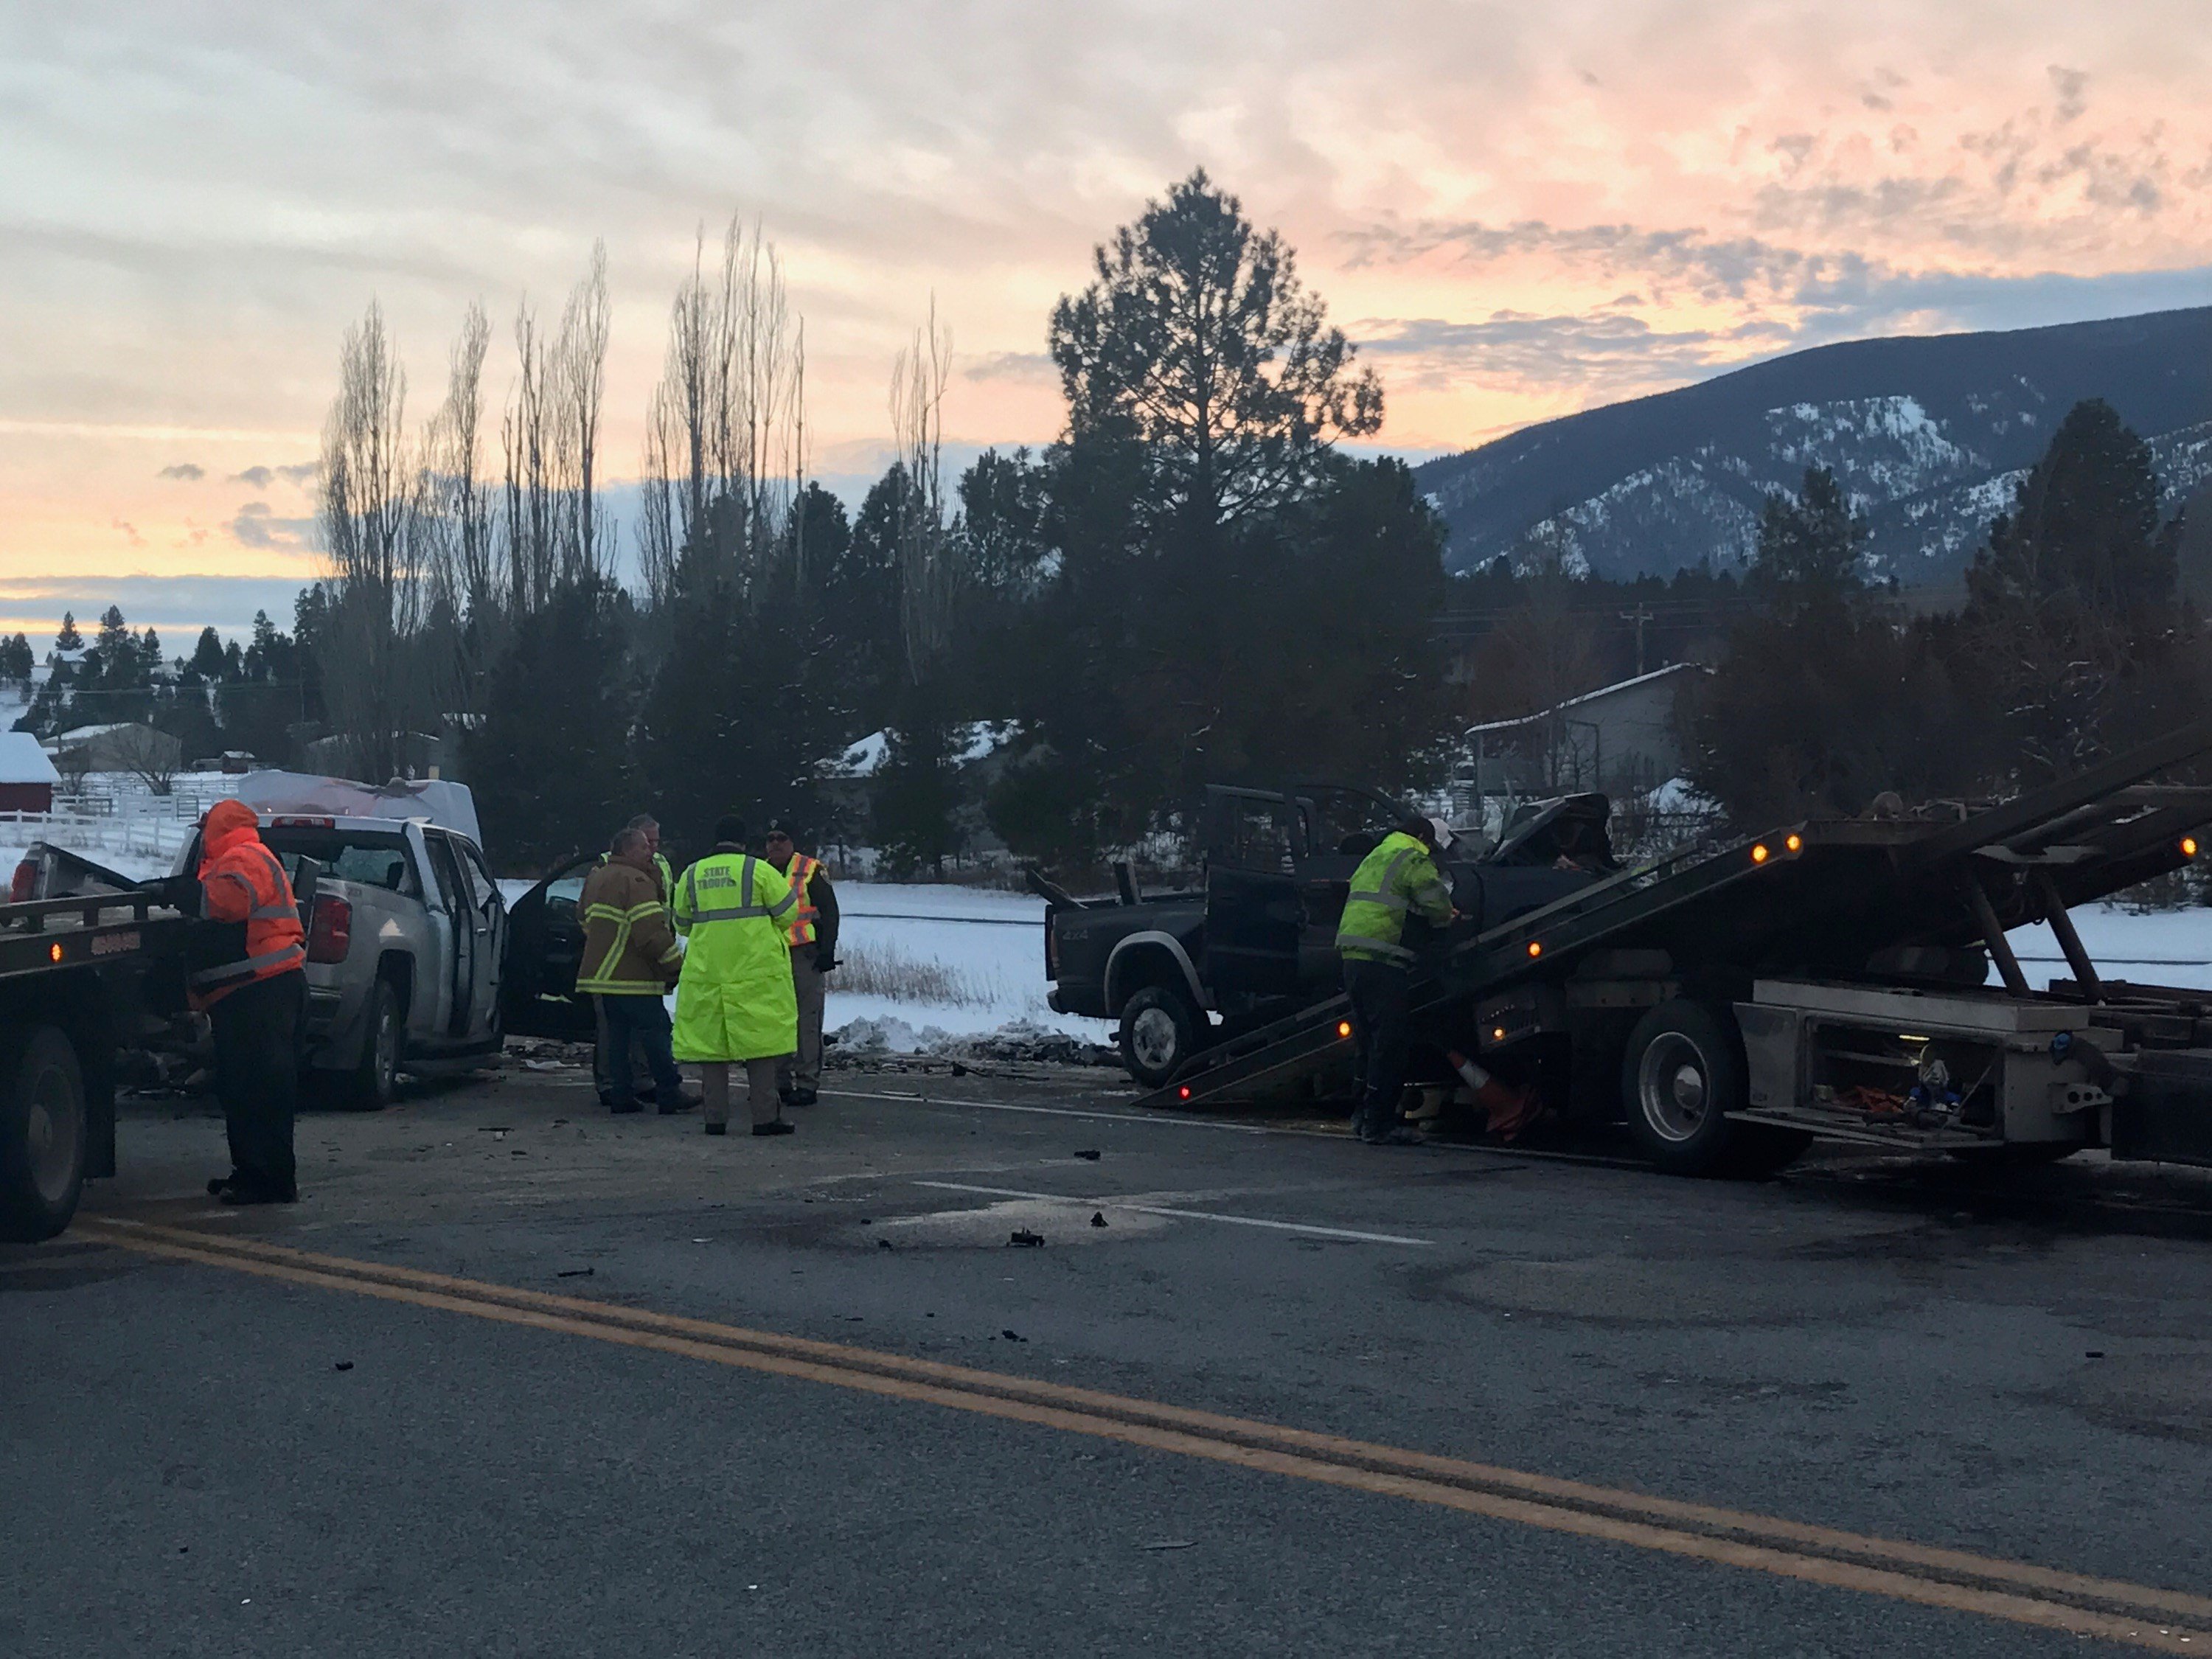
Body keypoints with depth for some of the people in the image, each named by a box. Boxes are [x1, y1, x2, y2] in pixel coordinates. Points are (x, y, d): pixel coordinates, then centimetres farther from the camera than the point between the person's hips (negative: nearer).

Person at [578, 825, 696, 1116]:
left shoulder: (595, 879, 16)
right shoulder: (636, 882, -14)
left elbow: (585, 922, 27)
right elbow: (653, 932, -21)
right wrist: (675, 964, -13)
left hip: (599, 972, 9)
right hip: (631, 978, -9)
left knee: (617, 1034, 12)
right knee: (656, 1030, -4)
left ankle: (622, 1095, 10)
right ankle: (669, 1094, -3)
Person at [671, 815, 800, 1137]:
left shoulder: (691, 876, 7)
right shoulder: (759, 870, -5)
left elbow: (682, 924, 17)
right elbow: (787, 913, -1)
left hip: (706, 973, 3)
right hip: (755, 969, -3)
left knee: (709, 1039, 8)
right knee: (760, 1036, 2)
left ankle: (716, 1118, 8)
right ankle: (766, 1116, 0)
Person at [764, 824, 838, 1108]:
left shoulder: (811, 871, -1)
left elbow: (829, 912, -4)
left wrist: (827, 951, -10)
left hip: (803, 956, -6)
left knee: (806, 1019, -6)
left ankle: (807, 1082, -3)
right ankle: (779, 1082, 15)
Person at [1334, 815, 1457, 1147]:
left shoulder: (1373, 859, 26)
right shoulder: (1415, 861, -3)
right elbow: (1438, 906, -11)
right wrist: (1446, 917, 13)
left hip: (1353, 957, 9)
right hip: (1383, 961, -9)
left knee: (1369, 1041, 18)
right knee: (1390, 1043, -6)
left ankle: (1363, 1114, 23)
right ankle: (1379, 1125, -7)